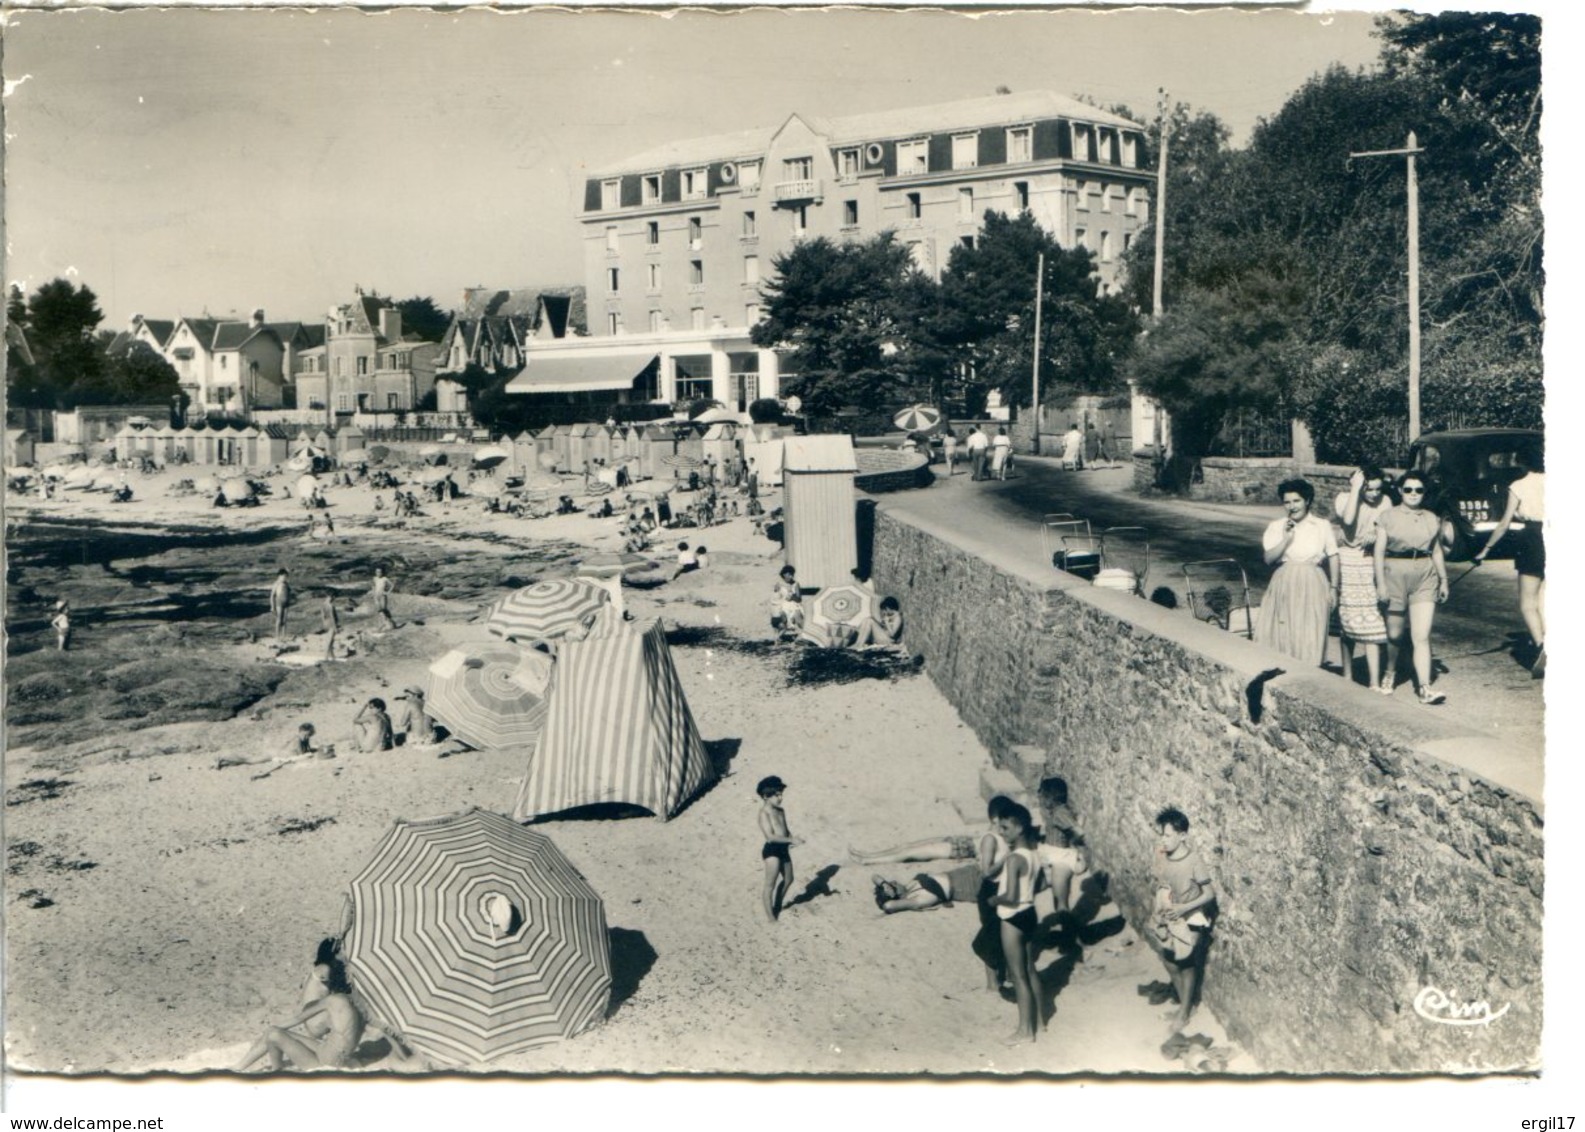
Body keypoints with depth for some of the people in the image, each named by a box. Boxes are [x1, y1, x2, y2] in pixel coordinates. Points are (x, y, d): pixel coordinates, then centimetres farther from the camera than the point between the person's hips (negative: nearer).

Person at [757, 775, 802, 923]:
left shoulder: (781, 811, 9)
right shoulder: (764, 813, -16)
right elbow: (770, 836, -23)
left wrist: (792, 840, -3)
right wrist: (791, 840, -28)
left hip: (783, 849, 9)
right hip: (772, 850, -9)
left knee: (788, 879, 22)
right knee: (770, 884, 0)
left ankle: (777, 906, 42)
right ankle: (770, 915, 12)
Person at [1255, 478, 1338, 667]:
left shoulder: (1322, 525, 1)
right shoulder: (1276, 527, 3)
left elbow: (1333, 557, 6)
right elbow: (1269, 559, -5)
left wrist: (1333, 587, 4)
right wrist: (1286, 539, -15)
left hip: (1313, 586, -1)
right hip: (1285, 587, 1)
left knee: (1310, 637, 0)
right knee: (1283, 636, 2)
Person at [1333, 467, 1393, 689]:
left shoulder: (1384, 502, 2)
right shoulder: (1344, 498, -5)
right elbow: (1348, 519, -25)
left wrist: (1371, 538, -18)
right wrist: (1355, 489, -21)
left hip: (1372, 565, 1)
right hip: (1347, 565, -1)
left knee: (1372, 624, -5)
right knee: (1348, 622, 8)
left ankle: (1374, 682, -4)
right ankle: (1347, 675, 23)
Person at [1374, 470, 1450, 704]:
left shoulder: (1432, 519, 10)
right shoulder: (1388, 517, 0)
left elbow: (1437, 552, 18)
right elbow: (1379, 551, -2)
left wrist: (1444, 580, 16)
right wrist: (1380, 583, -8)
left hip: (1425, 577, 2)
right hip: (1395, 574, -2)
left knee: (1422, 636, -7)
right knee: (1394, 634, 8)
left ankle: (1425, 687, -10)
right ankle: (1390, 672, 34)